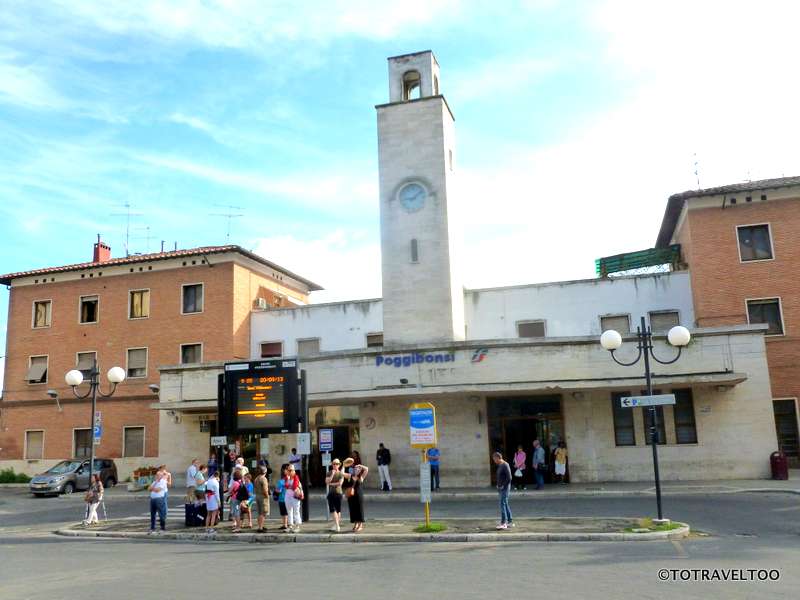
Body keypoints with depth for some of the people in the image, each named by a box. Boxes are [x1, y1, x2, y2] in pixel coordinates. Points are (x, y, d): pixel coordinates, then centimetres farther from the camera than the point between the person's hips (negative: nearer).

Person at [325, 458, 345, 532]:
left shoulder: (341, 474, 1)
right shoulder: (329, 473, 7)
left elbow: (340, 483, -12)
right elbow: (327, 482, -8)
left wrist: (331, 484, -7)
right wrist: (332, 474, -14)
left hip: (338, 493, -1)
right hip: (331, 493, 2)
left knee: (338, 510, 3)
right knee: (332, 510, -7)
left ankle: (336, 525, 13)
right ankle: (337, 526, -5)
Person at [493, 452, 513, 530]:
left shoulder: (505, 465, -14)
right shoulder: (499, 466, 14)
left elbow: (509, 478, -19)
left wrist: (503, 486, -16)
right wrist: (498, 486, 12)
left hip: (505, 488, -10)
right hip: (501, 488, 10)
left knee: (503, 504, -12)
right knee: (505, 504, 12)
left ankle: (503, 523, -12)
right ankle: (510, 522, 19)